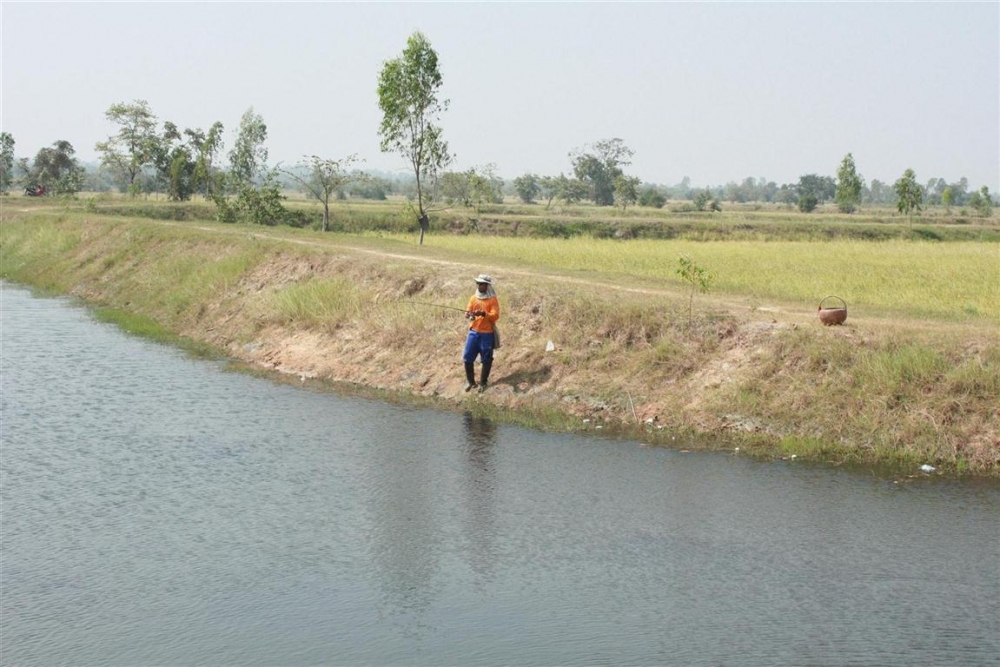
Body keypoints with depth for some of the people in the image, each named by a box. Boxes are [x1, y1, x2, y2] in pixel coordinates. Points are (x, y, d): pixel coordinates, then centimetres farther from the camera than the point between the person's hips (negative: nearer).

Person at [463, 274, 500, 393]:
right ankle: (471, 382, 18)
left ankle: (483, 383, 17)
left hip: (487, 334, -4)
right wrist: (468, 315, -21)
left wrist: (483, 313, -32)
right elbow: (468, 312, 4)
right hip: (473, 332, 4)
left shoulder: (493, 300, -7)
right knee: (467, 357, 4)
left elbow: (495, 316, -16)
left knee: (486, 359, 3)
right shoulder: (473, 298, 7)